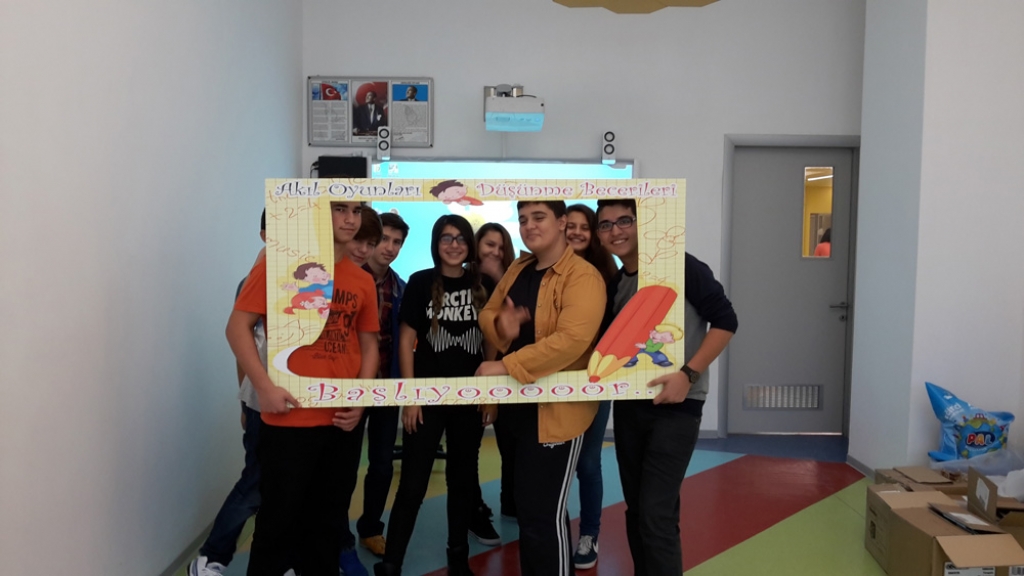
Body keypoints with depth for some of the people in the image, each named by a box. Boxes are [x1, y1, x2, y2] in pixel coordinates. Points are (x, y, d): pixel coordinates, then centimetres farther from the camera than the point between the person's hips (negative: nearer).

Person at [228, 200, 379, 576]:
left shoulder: (363, 281, 8)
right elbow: (238, 327, -7)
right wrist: (265, 387, -16)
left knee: (328, 520, 16)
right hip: (289, 420, -4)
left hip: (344, 421, 5)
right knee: (279, 520, 6)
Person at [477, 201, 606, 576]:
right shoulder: (518, 270, 10)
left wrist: (506, 366, -29)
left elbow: (572, 339, -29)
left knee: (543, 513, -2)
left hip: (556, 410, -8)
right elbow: (487, 314, 13)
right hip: (517, 404, 8)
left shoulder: (583, 276, -16)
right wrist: (501, 326, -12)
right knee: (528, 505, 21)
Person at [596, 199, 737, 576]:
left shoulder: (677, 266, -10)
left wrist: (688, 374, -19)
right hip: (629, 405, 7)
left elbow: (725, 320, -12)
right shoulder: (614, 285, 10)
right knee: (636, 509, 14)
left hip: (676, 405, -7)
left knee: (656, 514, -9)